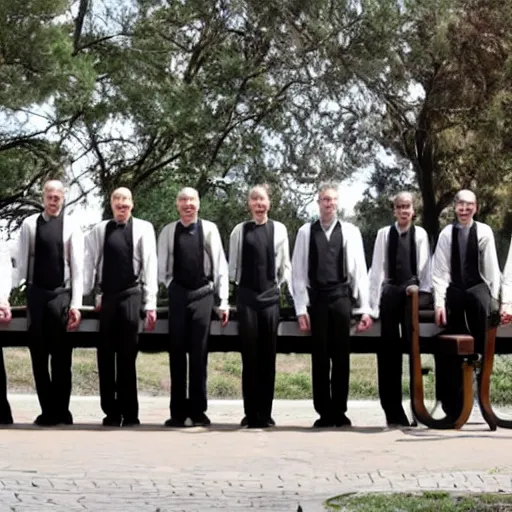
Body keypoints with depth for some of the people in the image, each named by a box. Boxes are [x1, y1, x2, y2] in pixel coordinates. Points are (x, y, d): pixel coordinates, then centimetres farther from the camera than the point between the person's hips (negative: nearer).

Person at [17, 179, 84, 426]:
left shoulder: (71, 226, -2)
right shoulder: (29, 224, 1)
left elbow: (77, 266, -3)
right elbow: (22, 262, 2)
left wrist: (76, 303, -8)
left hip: (61, 294, -1)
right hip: (35, 294, 2)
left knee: (62, 356, 5)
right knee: (38, 354, 7)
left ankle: (61, 410, 16)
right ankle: (47, 410, 17)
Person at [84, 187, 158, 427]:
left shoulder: (143, 228, 0)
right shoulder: (100, 230, 5)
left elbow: (150, 265, -2)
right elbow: (90, 263, 2)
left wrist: (150, 303, -6)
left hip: (131, 296, -3)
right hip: (106, 297, 3)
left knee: (127, 355, 3)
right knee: (105, 356, 8)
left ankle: (130, 413, 12)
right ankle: (111, 411, 18)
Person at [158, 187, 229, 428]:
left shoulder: (209, 229, -1)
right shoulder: (168, 231, 1)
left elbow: (220, 265, 1)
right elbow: (162, 267, 7)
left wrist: (223, 301, -2)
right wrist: (171, 289, 1)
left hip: (203, 295, -1)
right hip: (178, 295, 1)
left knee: (199, 353, 3)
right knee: (177, 353, 5)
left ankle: (198, 410, 11)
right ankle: (178, 411, 12)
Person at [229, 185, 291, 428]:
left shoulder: (279, 229, 3)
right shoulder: (240, 230, 1)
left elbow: (285, 264, 9)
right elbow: (233, 264, 8)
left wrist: (279, 284, 5)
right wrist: (239, 283, 6)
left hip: (271, 296, 1)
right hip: (247, 296, -1)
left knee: (268, 355, 4)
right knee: (249, 355, 2)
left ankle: (265, 413, 11)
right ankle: (250, 413, 8)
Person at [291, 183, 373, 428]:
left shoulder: (350, 231, 3)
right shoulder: (306, 232, 2)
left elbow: (360, 271, 2)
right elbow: (298, 272, 2)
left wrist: (365, 308, -1)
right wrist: (301, 308, -4)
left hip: (341, 297, 0)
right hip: (316, 299, 0)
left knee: (341, 356, 6)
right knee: (319, 357, 6)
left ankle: (339, 411, 17)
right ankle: (324, 412, 15)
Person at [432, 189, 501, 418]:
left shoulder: (484, 232, -6)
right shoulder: (446, 233, -4)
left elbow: (491, 267, -4)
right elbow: (440, 271, -6)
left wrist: (494, 298, -7)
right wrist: (439, 302, -13)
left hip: (477, 287, 0)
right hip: (454, 289, 0)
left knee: (480, 302, -32)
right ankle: (453, 405, 10)